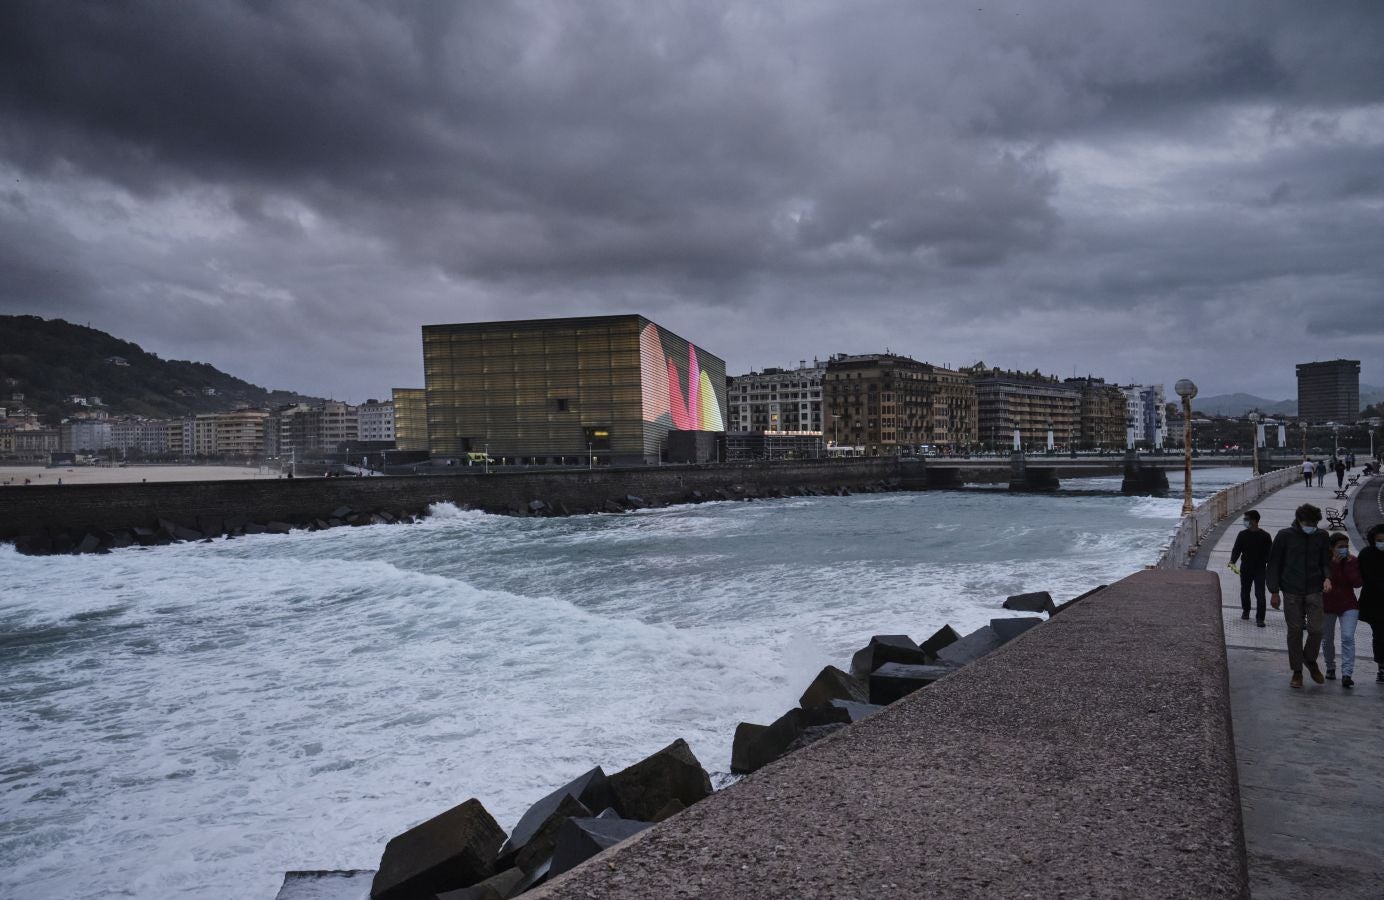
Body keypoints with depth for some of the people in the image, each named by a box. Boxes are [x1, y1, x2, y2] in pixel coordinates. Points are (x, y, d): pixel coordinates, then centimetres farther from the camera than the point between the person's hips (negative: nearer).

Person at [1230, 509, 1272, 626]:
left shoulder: (1265, 536, -5)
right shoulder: (1242, 535, 1)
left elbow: (1269, 554, 0)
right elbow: (1236, 549, 3)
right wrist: (1232, 561, -14)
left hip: (1260, 569, -3)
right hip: (1245, 569, 3)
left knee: (1260, 594, -7)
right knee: (1244, 592, 14)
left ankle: (1260, 618, -3)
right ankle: (1245, 611, 36)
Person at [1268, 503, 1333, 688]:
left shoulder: (1321, 537, 3)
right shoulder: (1284, 536, -3)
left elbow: (1326, 561, 13)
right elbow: (1274, 564, 1)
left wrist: (1327, 577, -10)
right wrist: (1274, 591, -1)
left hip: (1314, 591, 1)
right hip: (1292, 593, -1)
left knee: (1316, 630, -6)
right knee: (1295, 631, 4)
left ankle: (1310, 660, 23)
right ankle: (1297, 671, 15)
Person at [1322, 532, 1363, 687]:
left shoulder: (1352, 561, -2)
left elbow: (1357, 583, -12)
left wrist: (1349, 564, -17)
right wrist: (1333, 564, -23)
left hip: (1348, 606, 0)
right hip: (1327, 606, 0)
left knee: (1348, 637, -16)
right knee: (1327, 640, 13)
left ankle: (1346, 674, -19)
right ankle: (1330, 668, 35)